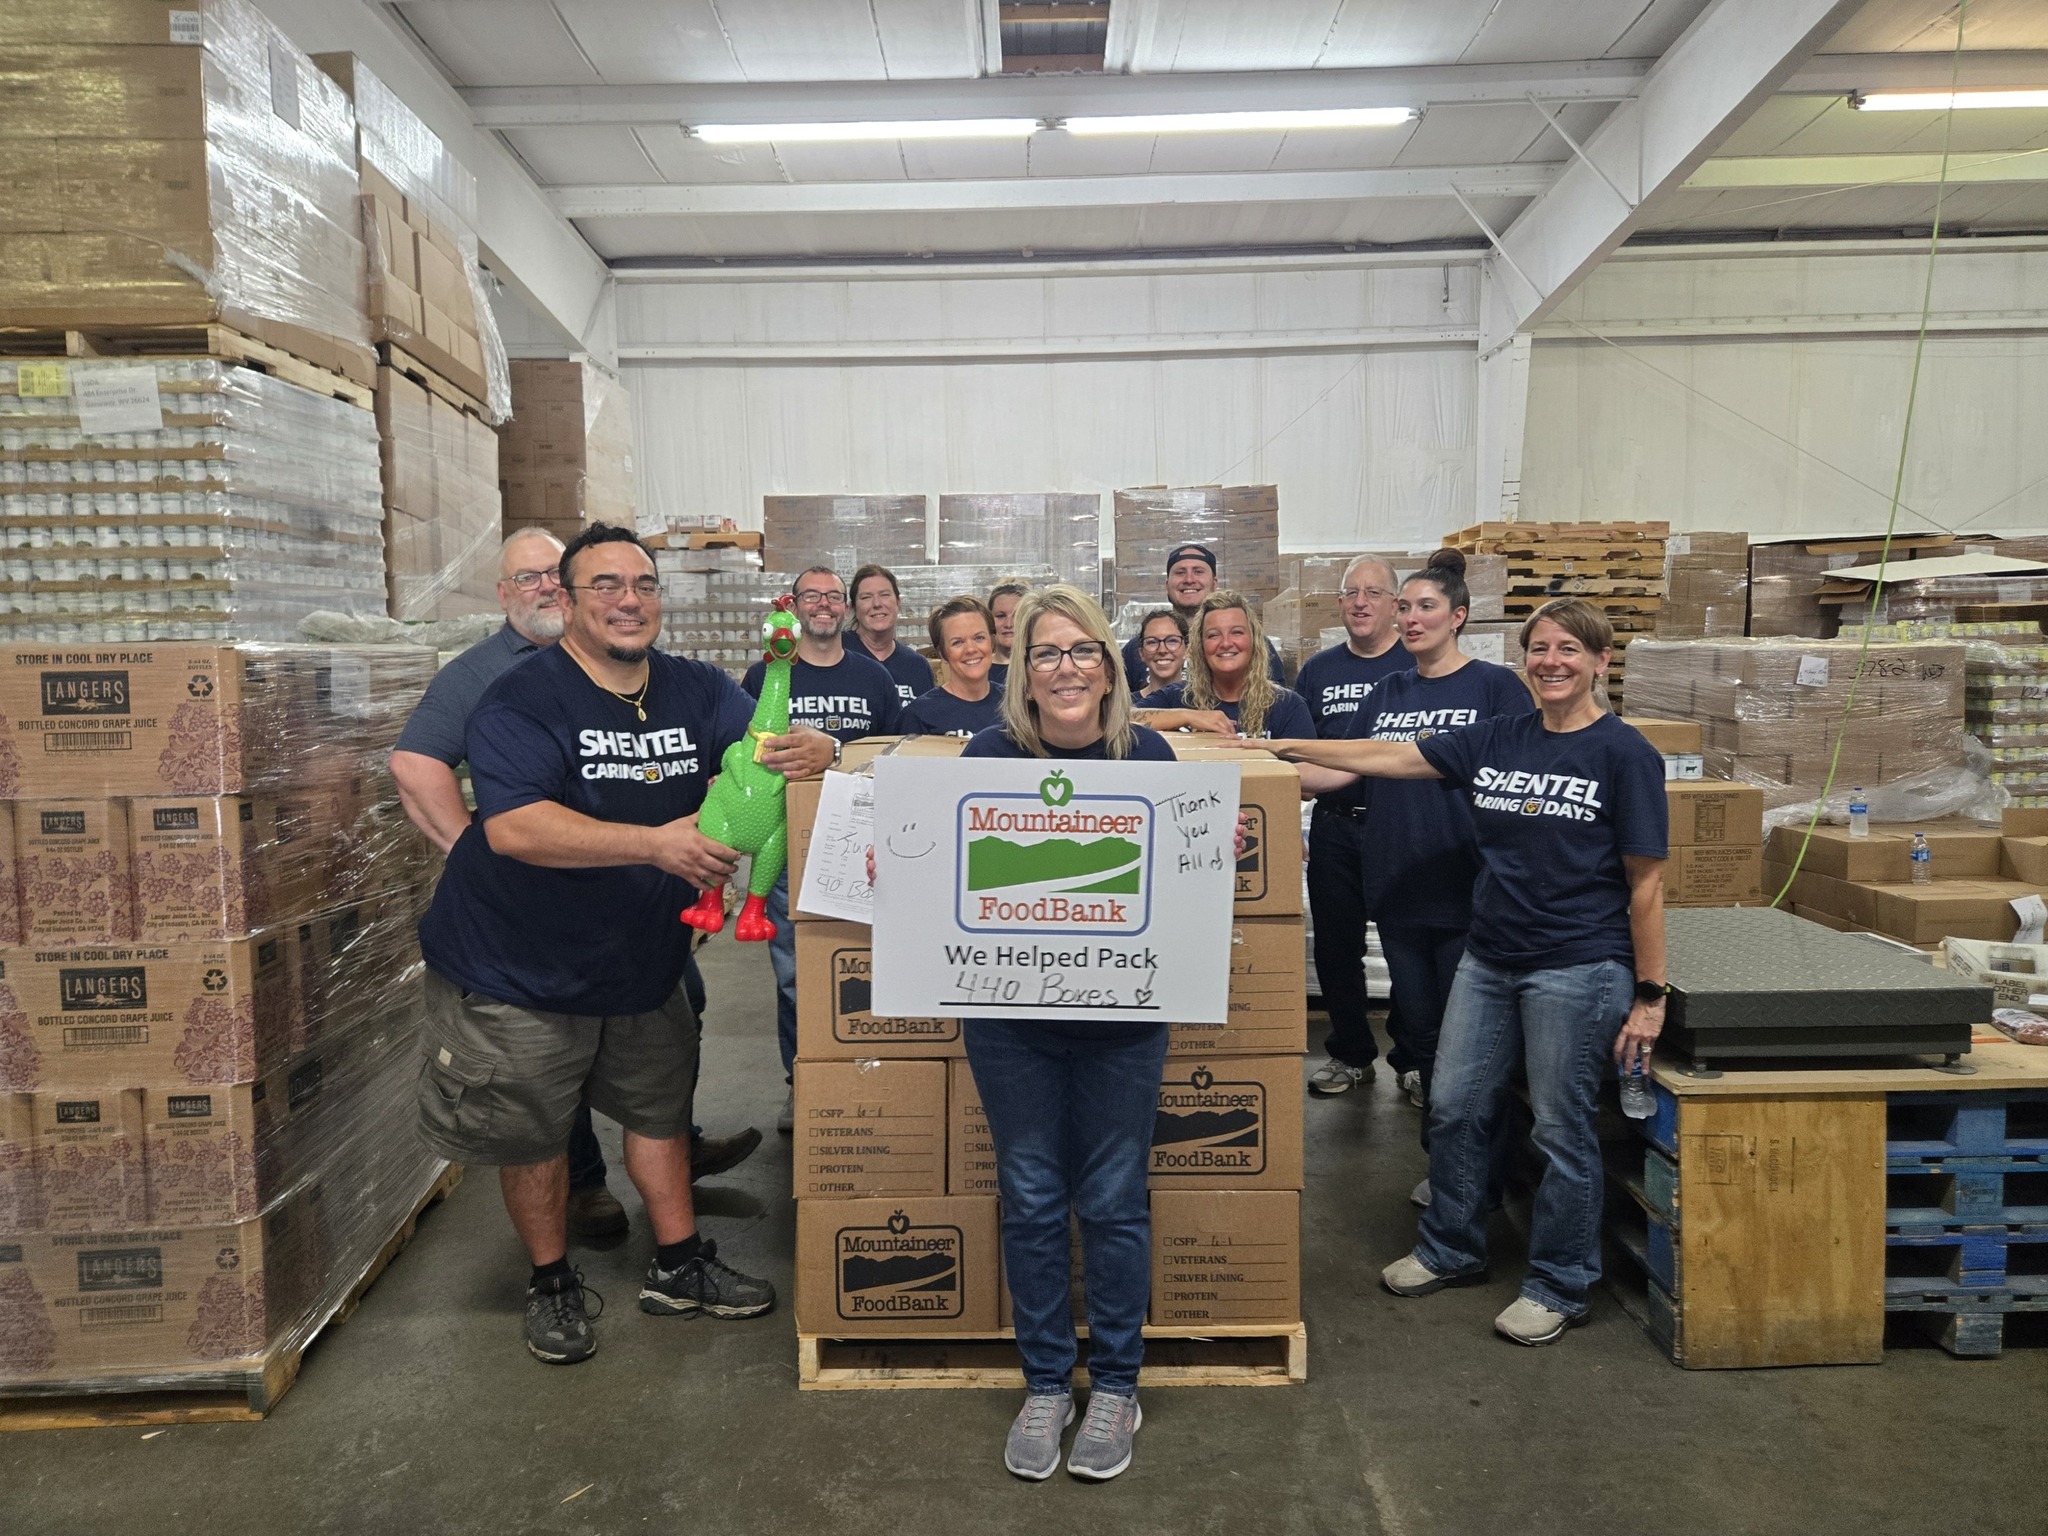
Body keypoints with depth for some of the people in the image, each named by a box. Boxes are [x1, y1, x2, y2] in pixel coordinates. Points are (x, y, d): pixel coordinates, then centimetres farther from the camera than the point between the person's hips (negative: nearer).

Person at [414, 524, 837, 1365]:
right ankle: (551, 1284, 35)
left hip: (643, 962, 5)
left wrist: (814, 751, -35)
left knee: (659, 1108, 19)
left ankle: (678, 1265, 39)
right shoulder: (524, 698, -21)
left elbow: (769, 750, -9)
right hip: (519, 966, -5)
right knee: (531, 1132, 12)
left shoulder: (696, 689, -4)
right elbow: (513, 826, -34)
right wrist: (655, 843, -43)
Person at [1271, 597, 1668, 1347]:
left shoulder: (1625, 755, -8)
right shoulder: (1499, 738, 6)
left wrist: (1649, 995, -9)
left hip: (1578, 969, -5)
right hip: (1488, 958, 6)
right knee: (1454, 1106, 13)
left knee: (1561, 1130, 6)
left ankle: (1559, 1286, 25)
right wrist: (1290, 749, 0)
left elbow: (1646, 883, -8)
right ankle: (1450, 1249, 34)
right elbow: (1394, 758, 6)